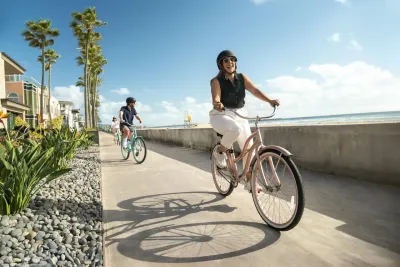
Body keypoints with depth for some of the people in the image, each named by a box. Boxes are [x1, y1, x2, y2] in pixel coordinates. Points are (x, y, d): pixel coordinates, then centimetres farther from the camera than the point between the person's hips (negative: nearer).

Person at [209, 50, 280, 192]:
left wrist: (270, 100, -26)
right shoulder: (216, 81, -9)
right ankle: (219, 152, -9)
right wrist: (217, 104, -49)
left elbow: (255, 91, -9)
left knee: (249, 148, 0)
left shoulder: (242, 77, 2)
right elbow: (216, 98, -24)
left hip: (240, 115, 5)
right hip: (221, 116, -5)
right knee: (235, 129, -38)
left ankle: (249, 182, 16)